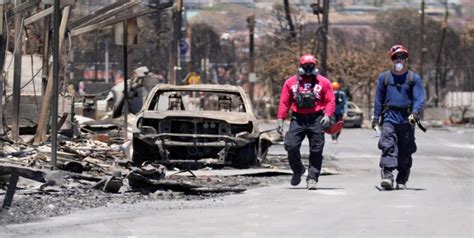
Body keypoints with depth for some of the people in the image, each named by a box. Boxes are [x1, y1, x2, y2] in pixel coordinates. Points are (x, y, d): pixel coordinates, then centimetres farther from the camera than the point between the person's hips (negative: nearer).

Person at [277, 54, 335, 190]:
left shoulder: (323, 82, 8)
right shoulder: (291, 82, 11)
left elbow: (330, 101, 4)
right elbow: (284, 102, 10)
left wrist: (328, 115, -12)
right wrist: (280, 119, 3)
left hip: (316, 119, -1)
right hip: (298, 119, 1)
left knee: (316, 151, -2)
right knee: (291, 146, -11)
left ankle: (312, 178, 3)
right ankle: (298, 170, 15)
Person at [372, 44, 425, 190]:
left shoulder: (414, 78, 7)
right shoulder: (384, 77, 12)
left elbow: (419, 98, -1)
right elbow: (379, 99, 15)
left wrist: (414, 113, -18)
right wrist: (376, 118, 8)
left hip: (407, 119, 0)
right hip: (389, 117, 0)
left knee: (405, 151, 3)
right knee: (388, 146, -17)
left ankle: (402, 181, 12)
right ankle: (387, 176, -26)